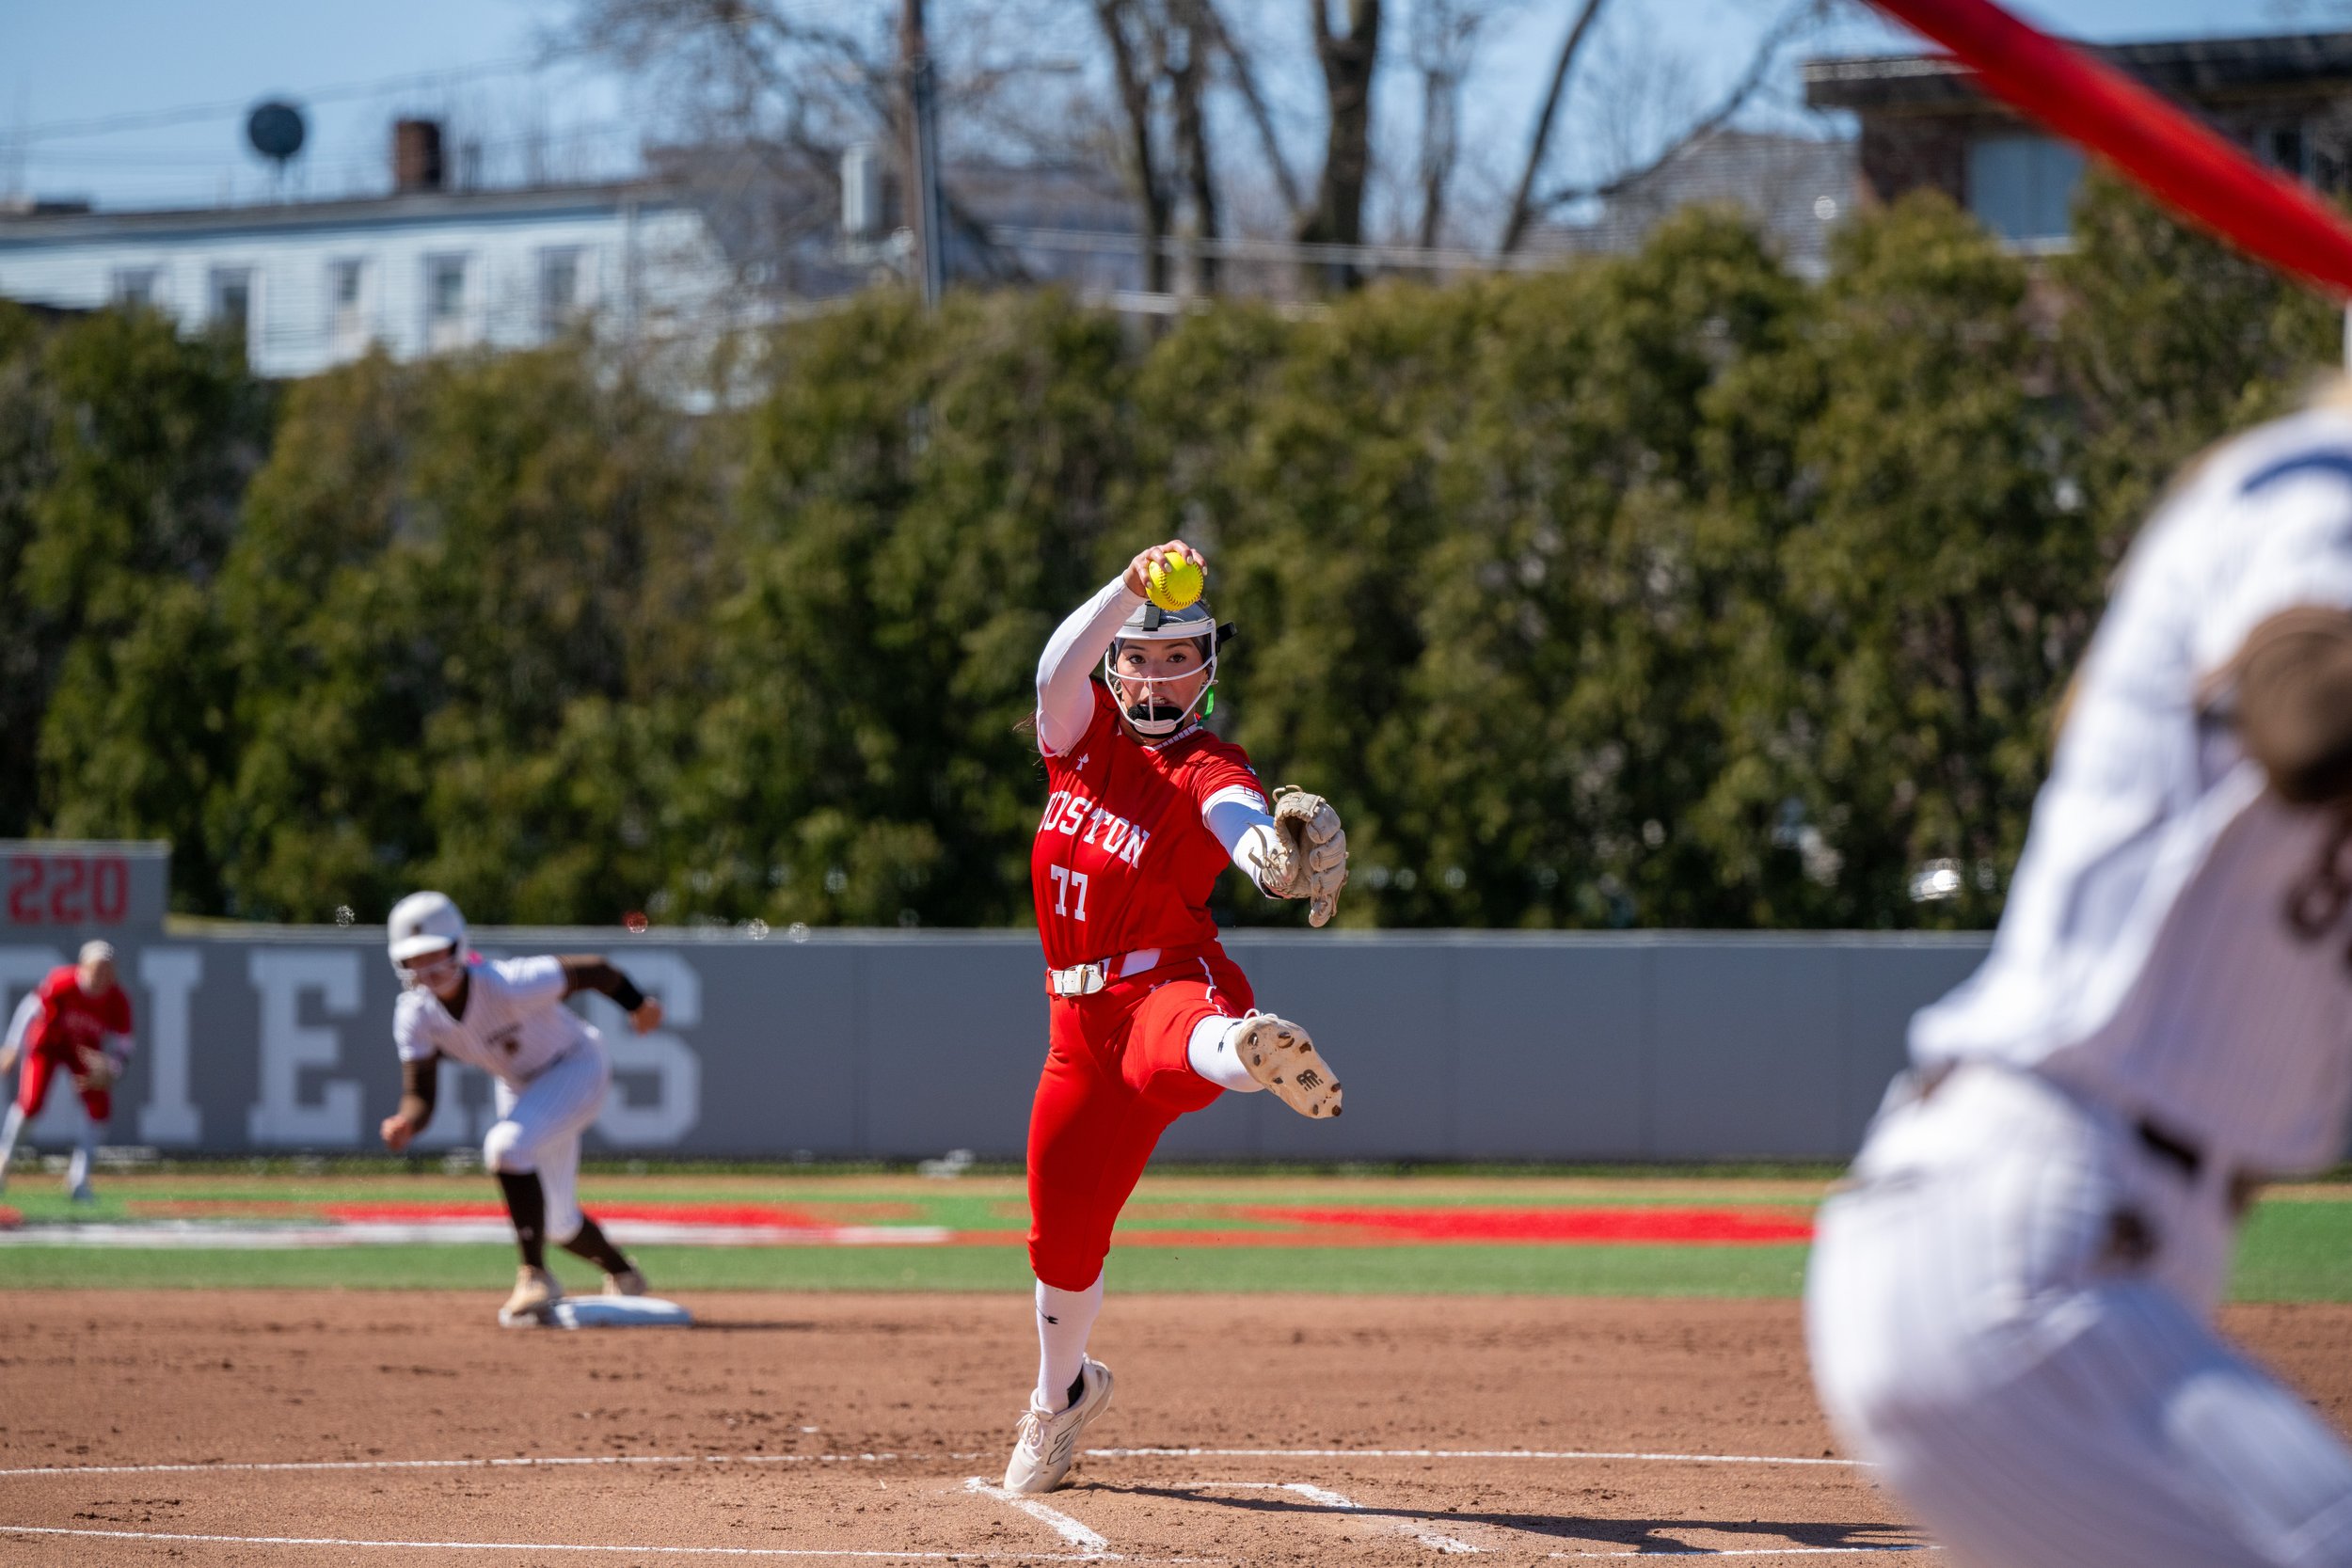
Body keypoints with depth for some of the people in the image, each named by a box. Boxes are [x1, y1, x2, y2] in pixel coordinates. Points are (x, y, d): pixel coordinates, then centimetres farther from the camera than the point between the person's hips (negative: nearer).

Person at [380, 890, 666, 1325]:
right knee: (555, 1223, 16)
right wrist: (406, 1122, -45)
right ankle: (622, 1275, 47)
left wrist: (638, 1005, -3)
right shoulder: (415, 1016, -21)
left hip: (576, 1067, -6)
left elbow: (593, 972, -22)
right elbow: (420, 1096, -21)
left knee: (506, 1146, -33)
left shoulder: (508, 985, -37)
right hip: (518, 1086, 6)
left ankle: (534, 1275, -23)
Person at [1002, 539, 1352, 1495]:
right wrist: (1132, 586, -28)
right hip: (1079, 1012, 5)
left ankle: (1253, 1056, -81)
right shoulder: (1082, 733, 10)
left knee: (1176, 1046, -44)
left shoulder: (1209, 772, -4)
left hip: (1172, 981, -5)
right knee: (1062, 1226, 14)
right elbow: (1058, 668, -13)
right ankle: (1060, 1393, 37)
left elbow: (1246, 827, -27)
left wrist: (1285, 858, -52)